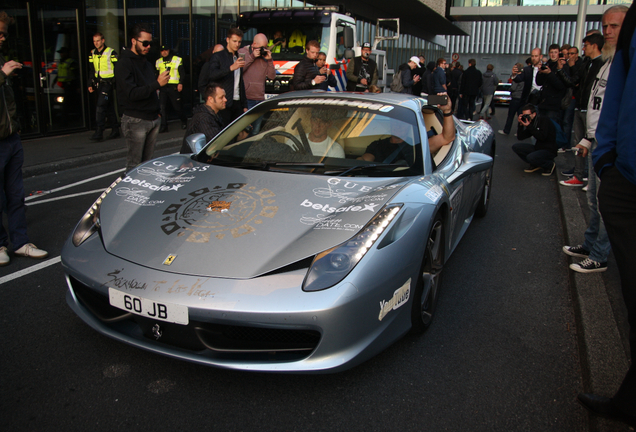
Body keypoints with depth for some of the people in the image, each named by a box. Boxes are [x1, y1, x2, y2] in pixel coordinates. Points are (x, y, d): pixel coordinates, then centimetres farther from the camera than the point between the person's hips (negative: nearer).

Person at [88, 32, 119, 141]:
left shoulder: (111, 53, -4)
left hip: (108, 83, -6)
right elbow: (91, 70, 18)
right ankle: (115, 130, 17)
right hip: (98, 83, 6)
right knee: (109, 108, 10)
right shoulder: (92, 54, 13)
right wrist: (91, 84, 12)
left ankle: (99, 132, -13)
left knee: (101, 107, -14)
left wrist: (116, 83, -8)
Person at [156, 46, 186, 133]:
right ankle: (163, 126, 0)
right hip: (162, 87, 4)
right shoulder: (158, 62, 14)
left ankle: (184, 121, 24)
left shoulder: (177, 60, 2)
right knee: (162, 107, -3)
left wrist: (180, 83, -10)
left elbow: (182, 73, 1)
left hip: (173, 87, -3)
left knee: (177, 106, 1)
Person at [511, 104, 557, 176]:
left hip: (549, 150, -8)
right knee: (515, 147, -3)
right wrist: (521, 124, -9)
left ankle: (550, 164, -1)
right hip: (538, 148, 8)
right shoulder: (531, 123, 6)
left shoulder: (544, 120, -13)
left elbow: (542, 137, -26)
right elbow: (520, 137, 5)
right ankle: (536, 165, 4)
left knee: (531, 157, -34)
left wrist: (529, 126, -24)